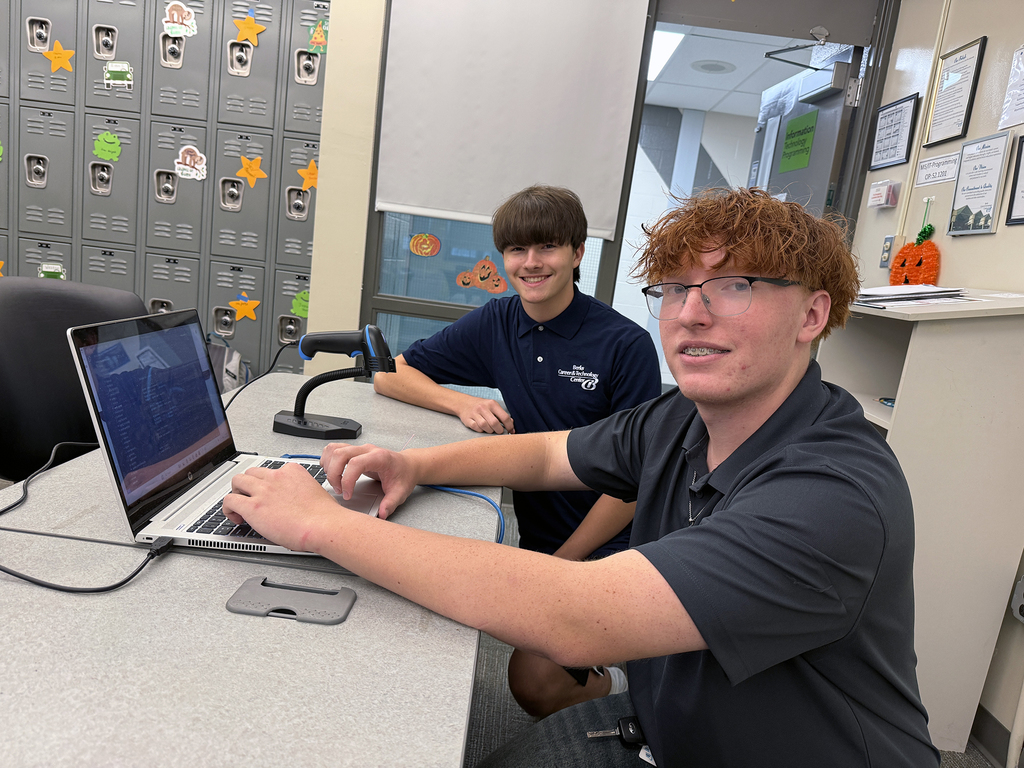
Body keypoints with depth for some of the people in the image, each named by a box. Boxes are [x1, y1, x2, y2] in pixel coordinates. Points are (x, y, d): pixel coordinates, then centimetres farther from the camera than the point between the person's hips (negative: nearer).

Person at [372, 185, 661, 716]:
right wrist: (463, 403, -13)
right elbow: (389, 374, 5)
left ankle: (615, 688, 15)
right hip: (537, 540, 5)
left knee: (535, 681, -18)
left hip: (607, 549, -4)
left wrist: (560, 563, -14)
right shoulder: (495, 324, 2)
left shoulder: (627, 345, -12)